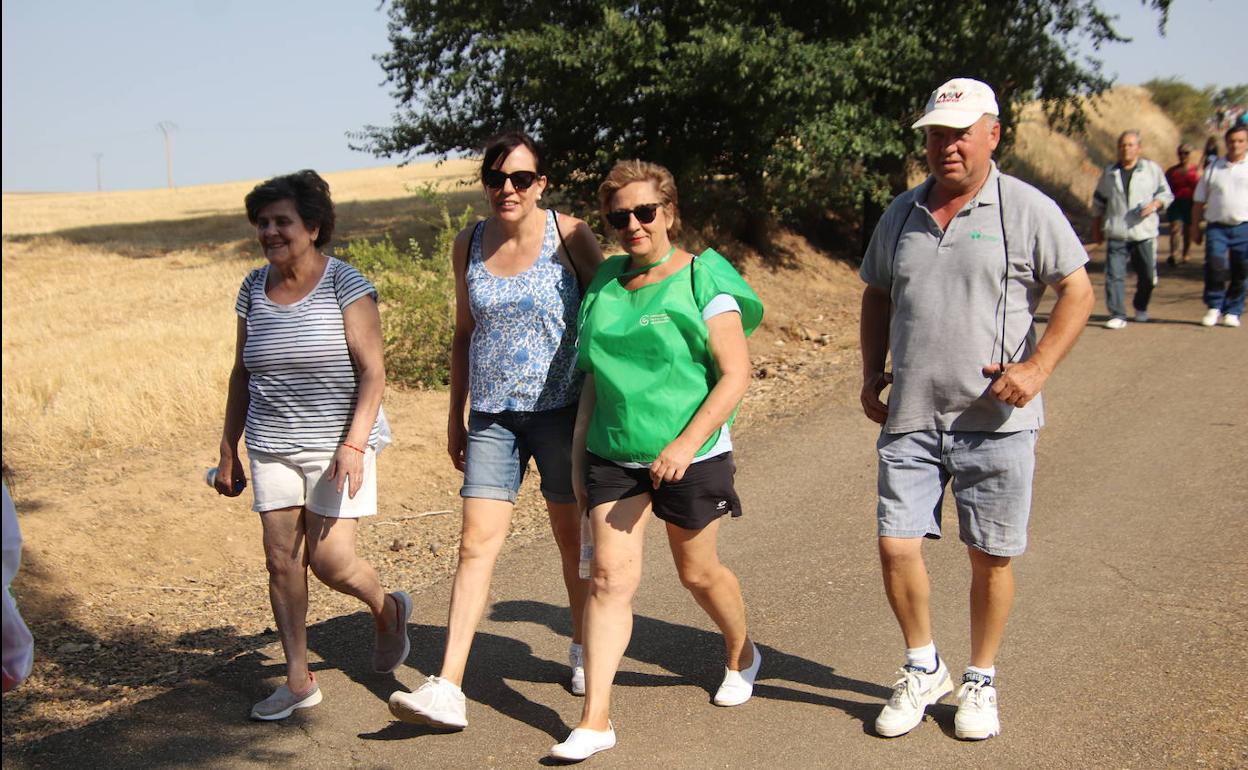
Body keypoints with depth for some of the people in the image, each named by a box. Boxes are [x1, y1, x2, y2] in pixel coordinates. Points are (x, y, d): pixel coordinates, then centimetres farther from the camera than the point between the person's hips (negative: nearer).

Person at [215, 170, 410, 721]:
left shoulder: (345, 284, -9)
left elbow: (372, 371, -12)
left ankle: (387, 611, 25)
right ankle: (298, 681, 14)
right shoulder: (254, 289, 7)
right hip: (272, 447, 5)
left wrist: (354, 444, -22)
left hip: (335, 442, -5)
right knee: (281, 561, 3)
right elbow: (242, 375, 14)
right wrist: (229, 450, 13)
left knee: (330, 560, -8)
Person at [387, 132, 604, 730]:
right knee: (477, 541, -4)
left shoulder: (568, 236, -6)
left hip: (559, 409, -3)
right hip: (492, 415, 3)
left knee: (572, 535, 11)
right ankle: (447, 689, -6)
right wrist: (454, 416, 15)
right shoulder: (469, 244, 5)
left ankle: (585, 648, 33)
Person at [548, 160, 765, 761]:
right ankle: (595, 719, -3)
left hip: (691, 456, -3)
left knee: (697, 572, 12)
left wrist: (687, 443, -22)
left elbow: (735, 374, -12)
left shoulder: (701, 278, -8)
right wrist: (578, 451, 12)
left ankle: (742, 656, 42)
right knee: (610, 576, -4)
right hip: (613, 455, 4)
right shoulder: (606, 282, 7)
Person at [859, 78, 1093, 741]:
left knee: (991, 557, 6)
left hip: (995, 419, -3)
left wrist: (1037, 367, -15)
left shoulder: (1028, 211, -3)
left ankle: (980, 682, 27)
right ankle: (923, 668, 24)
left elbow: (1078, 292, -3)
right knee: (896, 545, 0)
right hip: (910, 417, 4)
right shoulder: (901, 213, 11)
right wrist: (872, 371, 9)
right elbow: (877, 296, 21)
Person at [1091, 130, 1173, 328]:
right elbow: (1098, 202, 20)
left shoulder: (1152, 169, 7)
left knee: (1147, 276, 5)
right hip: (1116, 235, 1)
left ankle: (1141, 307, 31)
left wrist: (1155, 204, -11)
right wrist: (1096, 228, 17)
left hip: (1144, 232, -1)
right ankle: (1117, 315, -8)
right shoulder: (1109, 173, 12)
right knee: (1114, 276, -10)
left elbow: (1166, 194, 10)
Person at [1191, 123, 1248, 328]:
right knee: (1215, 264, -18)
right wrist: (1195, 227, 10)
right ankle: (1214, 307, -1)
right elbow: (1199, 200, 14)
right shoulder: (1214, 168, 11)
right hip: (1217, 226, 0)